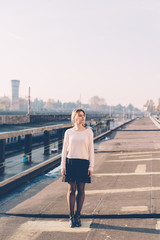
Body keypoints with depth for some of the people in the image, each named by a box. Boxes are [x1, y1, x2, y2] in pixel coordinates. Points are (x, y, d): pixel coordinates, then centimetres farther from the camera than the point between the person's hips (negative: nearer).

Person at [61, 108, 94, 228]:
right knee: (71, 190, 1)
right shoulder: (69, 132, 6)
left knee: (81, 190, 4)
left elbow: (91, 150, 4)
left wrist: (91, 166, -2)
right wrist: (63, 166, 1)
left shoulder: (88, 132, 4)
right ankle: (71, 216, 10)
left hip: (83, 163, 0)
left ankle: (78, 216, 16)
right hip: (70, 162, 0)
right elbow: (64, 149, 7)